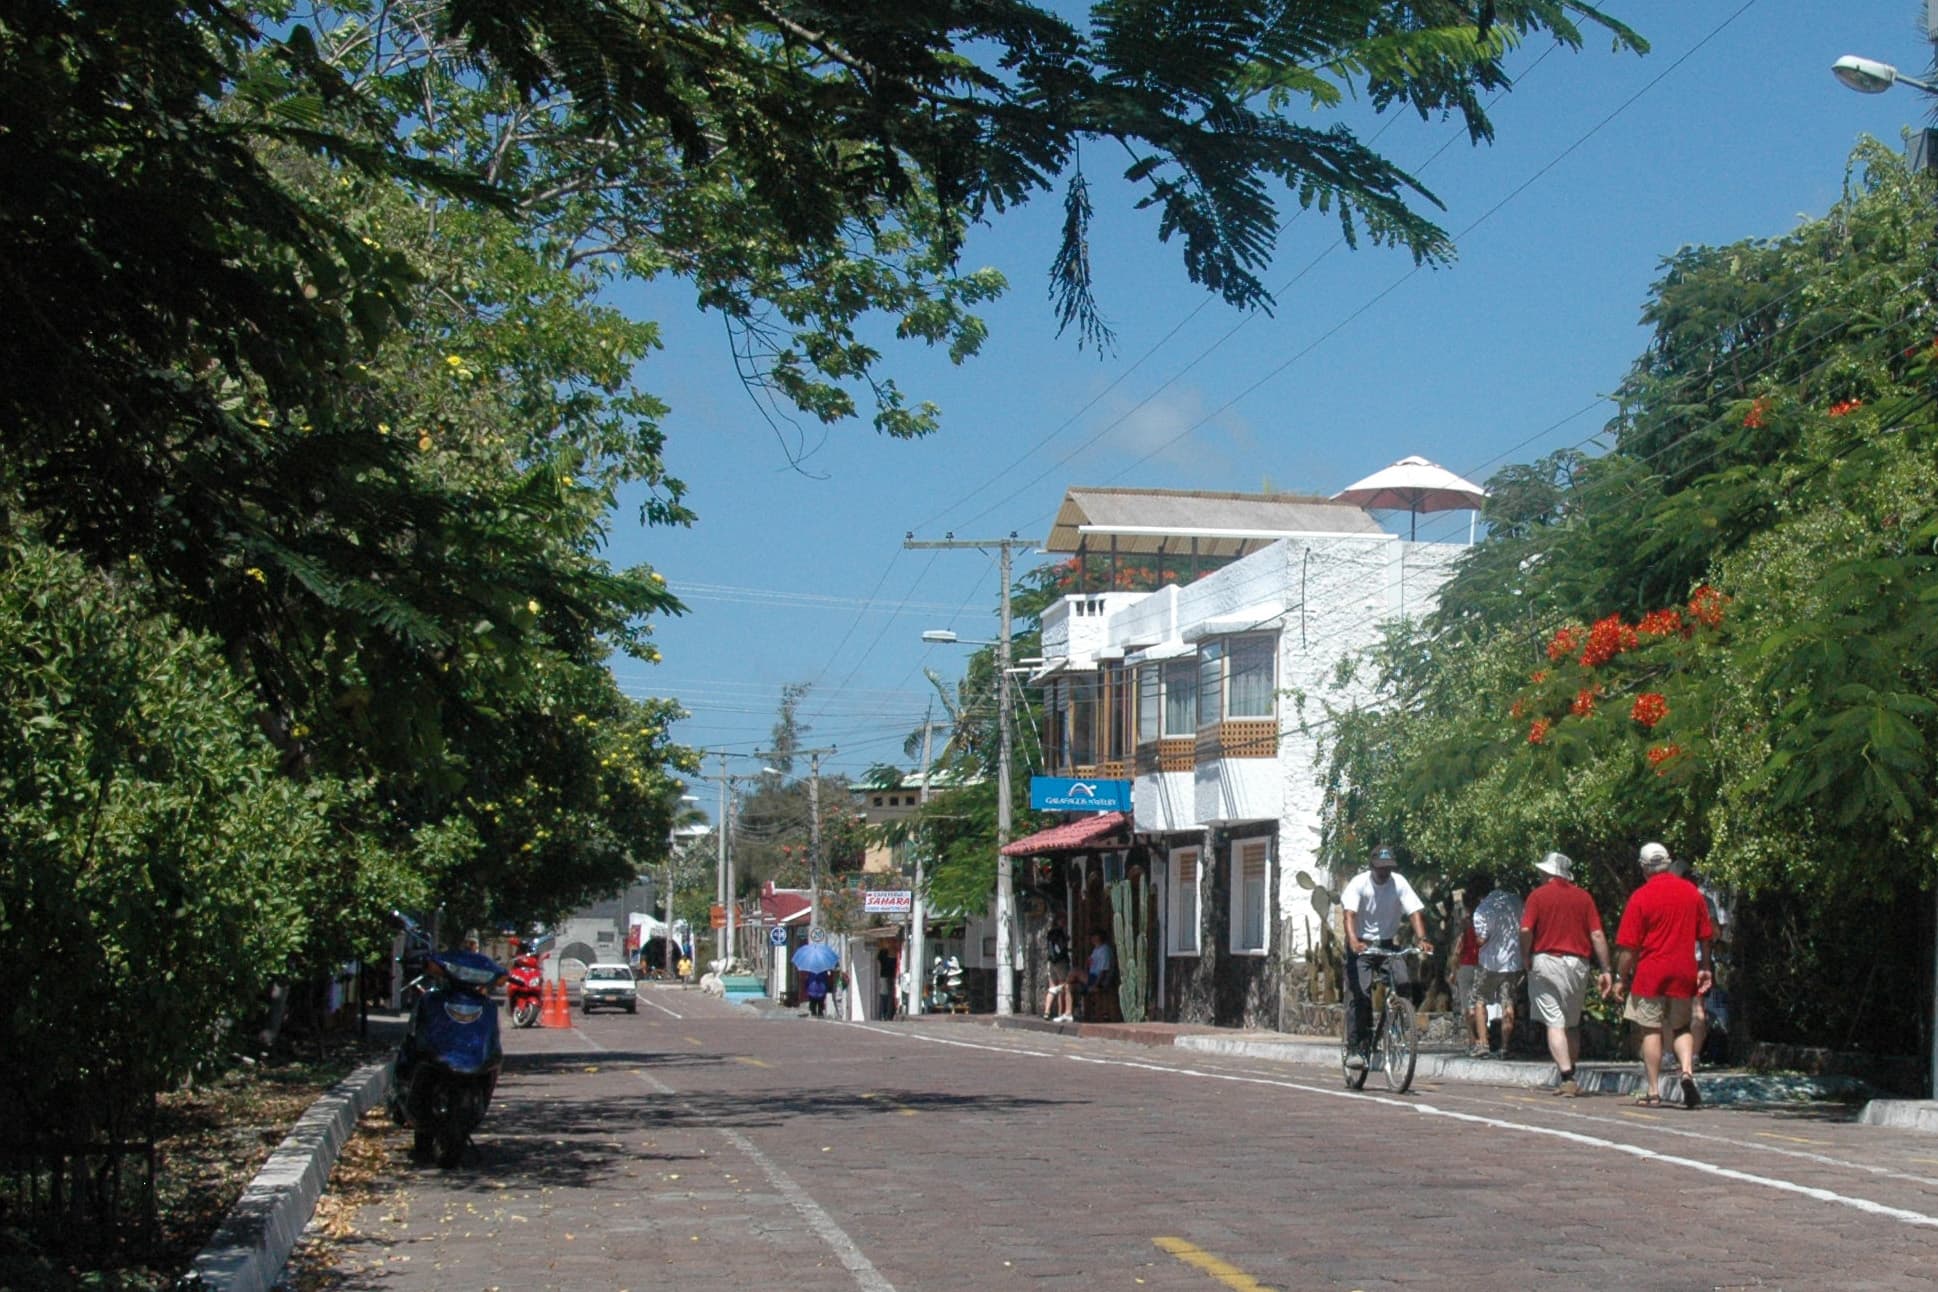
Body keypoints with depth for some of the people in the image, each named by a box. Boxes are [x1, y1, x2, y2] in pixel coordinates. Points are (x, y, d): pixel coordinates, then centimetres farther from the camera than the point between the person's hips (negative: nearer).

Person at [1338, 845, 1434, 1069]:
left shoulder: (1399, 883, -6)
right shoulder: (1358, 883, -14)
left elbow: (1414, 912, -13)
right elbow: (1349, 914, -26)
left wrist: (1422, 938, -32)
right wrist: (1353, 941, -44)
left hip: (1388, 943, 3)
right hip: (1361, 945, -2)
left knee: (1402, 983, -21)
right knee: (1359, 995, -13)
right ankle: (1356, 1049, -9)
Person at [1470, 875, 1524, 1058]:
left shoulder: (1482, 909, -15)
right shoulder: (1515, 900, -2)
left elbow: (1482, 939, -15)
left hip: (1490, 962, -3)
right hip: (1514, 960, 3)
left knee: (1480, 1001, 11)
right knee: (1508, 1004, 8)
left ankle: (1483, 1043, 3)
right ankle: (1506, 1046, 5)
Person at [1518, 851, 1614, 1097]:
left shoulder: (1538, 895, -1)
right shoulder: (1583, 897, 6)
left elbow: (1526, 931, -11)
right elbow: (1597, 935, 1)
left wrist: (1526, 961, 3)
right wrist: (1606, 970, 2)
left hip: (1546, 960, -3)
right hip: (1578, 964, 3)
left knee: (1555, 1023, -4)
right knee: (1572, 1024, 16)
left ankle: (1566, 1078, -15)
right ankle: (1569, 1076, 21)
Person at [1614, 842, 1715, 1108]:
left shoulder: (1641, 896, -8)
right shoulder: (1692, 892, 5)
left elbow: (1628, 945, -8)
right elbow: (1705, 936, 11)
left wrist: (1621, 977, 1)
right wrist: (1704, 968, 21)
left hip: (1651, 972, -3)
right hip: (1685, 973, 3)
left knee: (1652, 1031, 4)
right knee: (1681, 1028, 15)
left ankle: (1652, 1091, 4)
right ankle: (1687, 1071, -10)